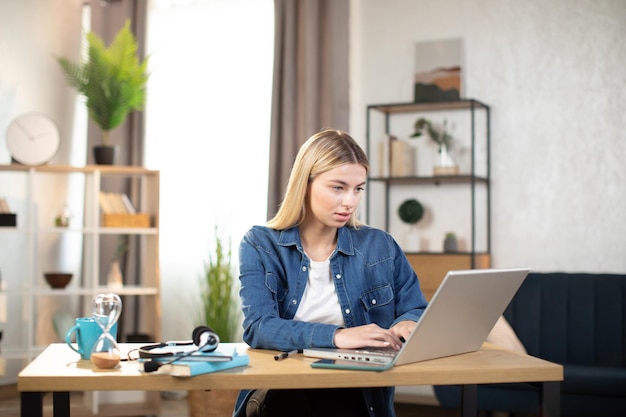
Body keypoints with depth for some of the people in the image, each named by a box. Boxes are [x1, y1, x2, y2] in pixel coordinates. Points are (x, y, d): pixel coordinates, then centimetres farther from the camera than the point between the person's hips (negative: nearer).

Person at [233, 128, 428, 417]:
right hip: (278, 390, -1)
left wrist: (408, 324, -14)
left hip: (353, 391, 1)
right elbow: (258, 327, -14)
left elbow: (418, 312, 12)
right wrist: (334, 336, -30)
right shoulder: (259, 246, 0)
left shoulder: (380, 247, 7)